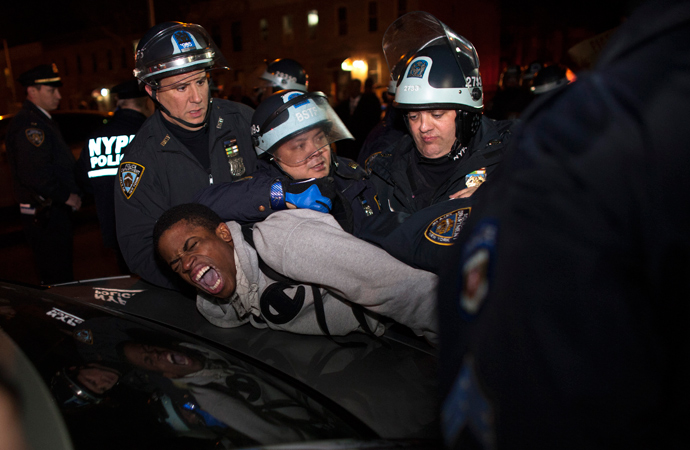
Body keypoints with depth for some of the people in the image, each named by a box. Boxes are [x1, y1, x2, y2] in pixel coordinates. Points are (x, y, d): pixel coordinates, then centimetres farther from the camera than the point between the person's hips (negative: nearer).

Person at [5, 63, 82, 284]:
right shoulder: (28, 124, -17)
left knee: (58, 275, 19)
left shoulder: (42, 121, 18)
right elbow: (34, 173, -26)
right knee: (56, 277, -3)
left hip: (55, 210, 10)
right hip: (45, 215, -10)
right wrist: (66, 197, -17)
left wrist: (72, 193, 14)